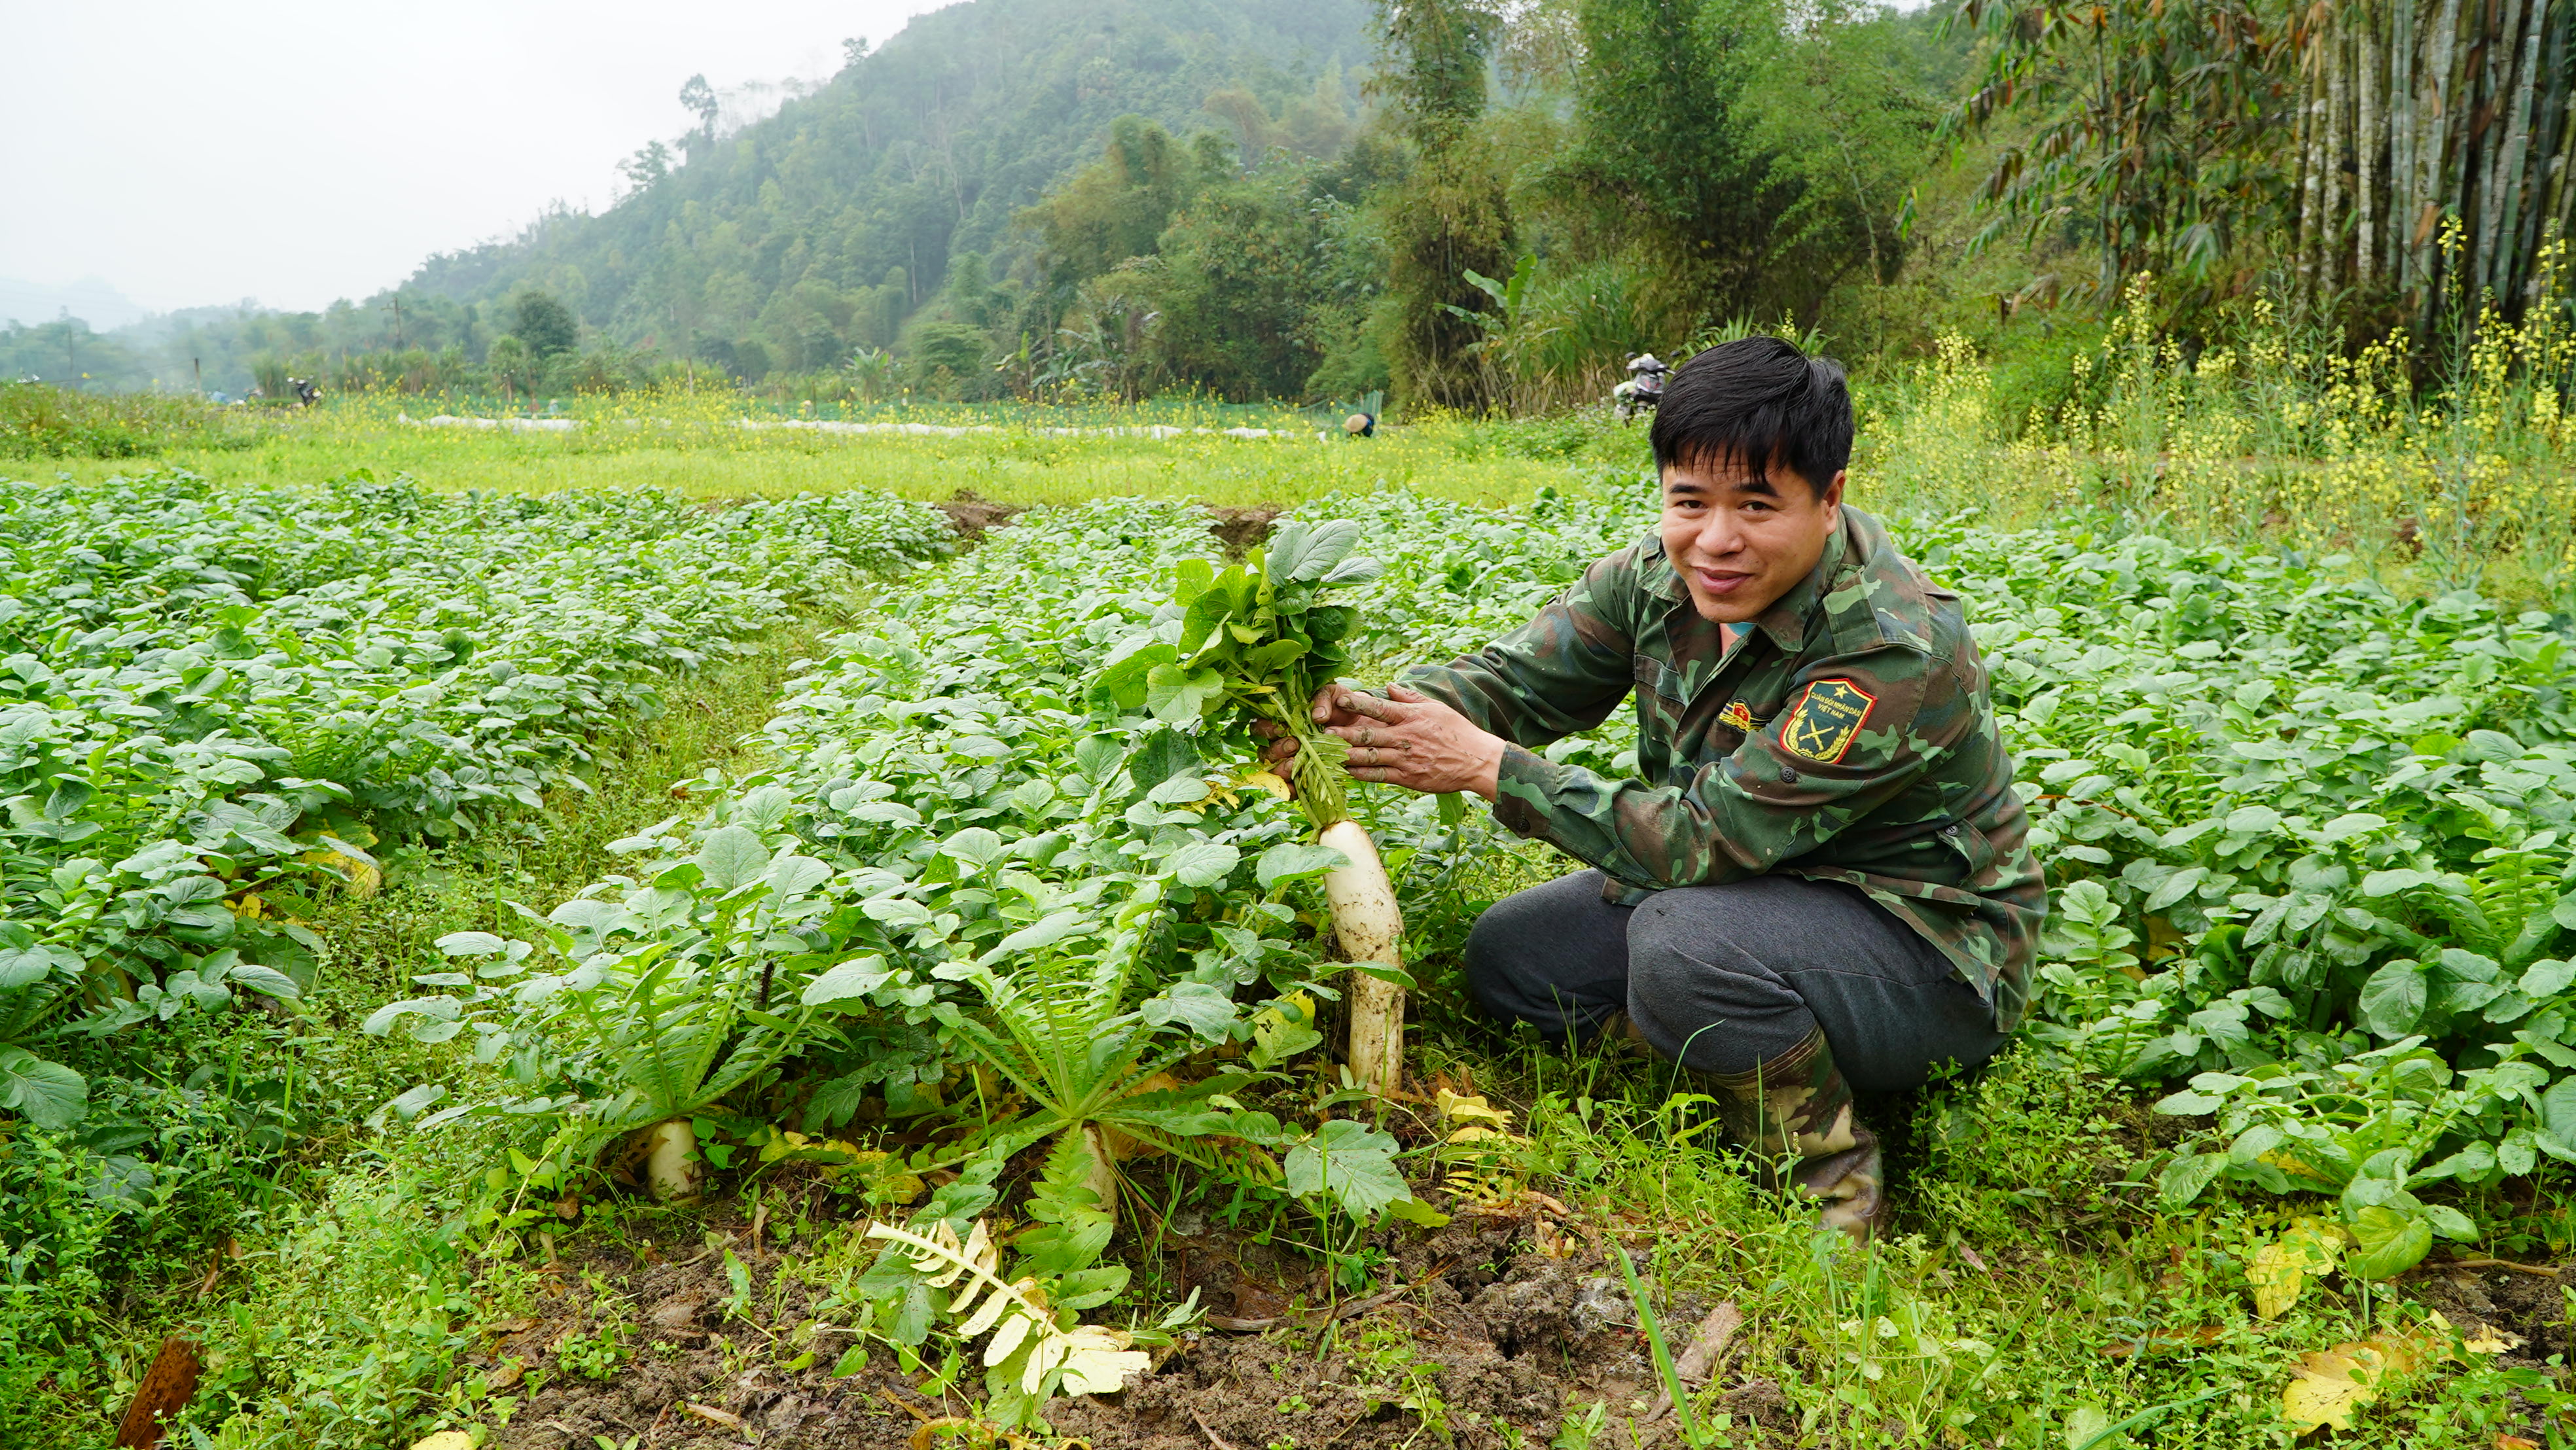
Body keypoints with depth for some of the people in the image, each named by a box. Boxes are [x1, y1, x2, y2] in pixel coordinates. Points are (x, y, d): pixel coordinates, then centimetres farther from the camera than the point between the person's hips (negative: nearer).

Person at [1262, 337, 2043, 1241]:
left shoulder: (1894, 652, -31)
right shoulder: (1665, 575, -8)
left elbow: (1707, 837, -32)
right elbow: (1518, 676, -5)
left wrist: (1490, 767, -32)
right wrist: (1373, 711, -25)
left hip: (1930, 947, -7)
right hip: (1760, 889, 8)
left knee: (1683, 941, -35)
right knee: (1507, 955, 1)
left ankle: (1829, 1184, -10)